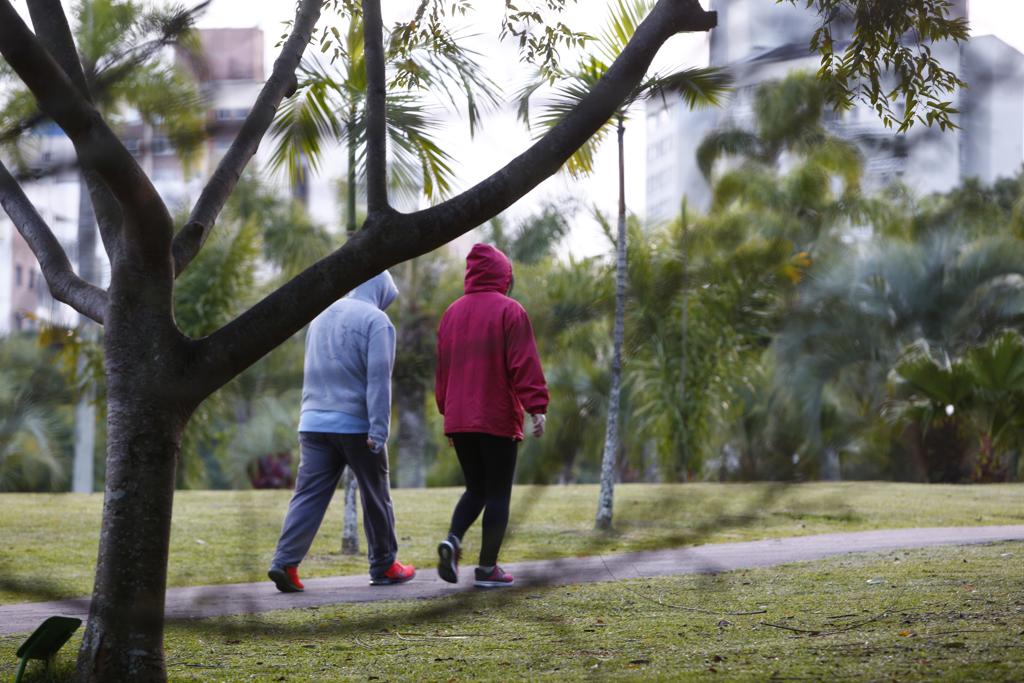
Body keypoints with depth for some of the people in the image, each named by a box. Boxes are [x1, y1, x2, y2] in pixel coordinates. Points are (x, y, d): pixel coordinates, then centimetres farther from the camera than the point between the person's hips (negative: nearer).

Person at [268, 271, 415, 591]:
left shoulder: (322, 317, 16)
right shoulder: (376, 321, -7)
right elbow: (378, 379, -15)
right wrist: (378, 430, -18)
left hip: (313, 422, 5)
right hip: (356, 424, -5)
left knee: (308, 495, 0)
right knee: (376, 496, 9)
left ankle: (285, 562, -14)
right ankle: (384, 566, 18)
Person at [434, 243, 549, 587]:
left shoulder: (452, 313, 11)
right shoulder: (509, 311, -7)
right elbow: (525, 364, -15)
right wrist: (536, 407, -17)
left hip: (459, 420, 6)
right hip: (498, 418, -6)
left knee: (475, 489, 17)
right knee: (498, 493, 3)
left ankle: (452, 541, -8)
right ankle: (487, 568, 2)